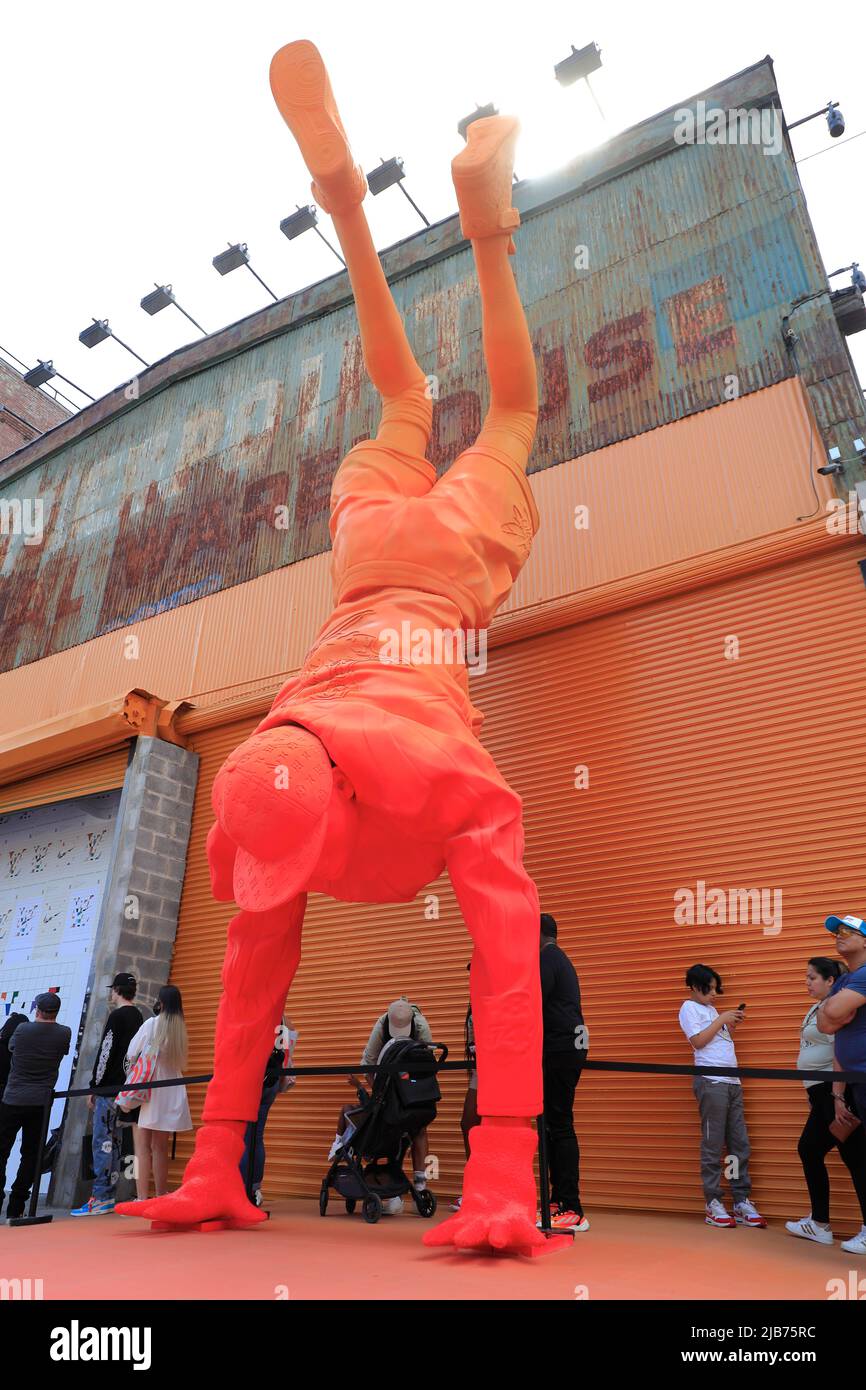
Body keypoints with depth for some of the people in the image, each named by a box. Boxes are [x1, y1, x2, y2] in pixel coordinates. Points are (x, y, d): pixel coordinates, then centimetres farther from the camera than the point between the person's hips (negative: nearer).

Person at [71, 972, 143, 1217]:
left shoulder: (116, 1016, -12)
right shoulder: (138, 1017, 14)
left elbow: (105, 1054, -16)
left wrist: (94, 1087, -9)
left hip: (110, 1087, -9)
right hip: (126, 1087, 9)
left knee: (102, 1141, -5)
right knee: (113, 1141, 13)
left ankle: (100, 1199, -4)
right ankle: (108, 1196, 16)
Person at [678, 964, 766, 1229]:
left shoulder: (711, 1009, 22)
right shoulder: (689, 1007, 0)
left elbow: (720, 1038, 21)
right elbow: (698, 1041, -11)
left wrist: (732, 1025, 8)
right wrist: (721, 1019, -9)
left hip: (731, 1081, 8)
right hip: (711, 1082, -8)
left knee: (740, 1145, 6)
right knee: (713, 1145, -4)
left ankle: (742, 1202, 10)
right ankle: (713, 1204, 2)